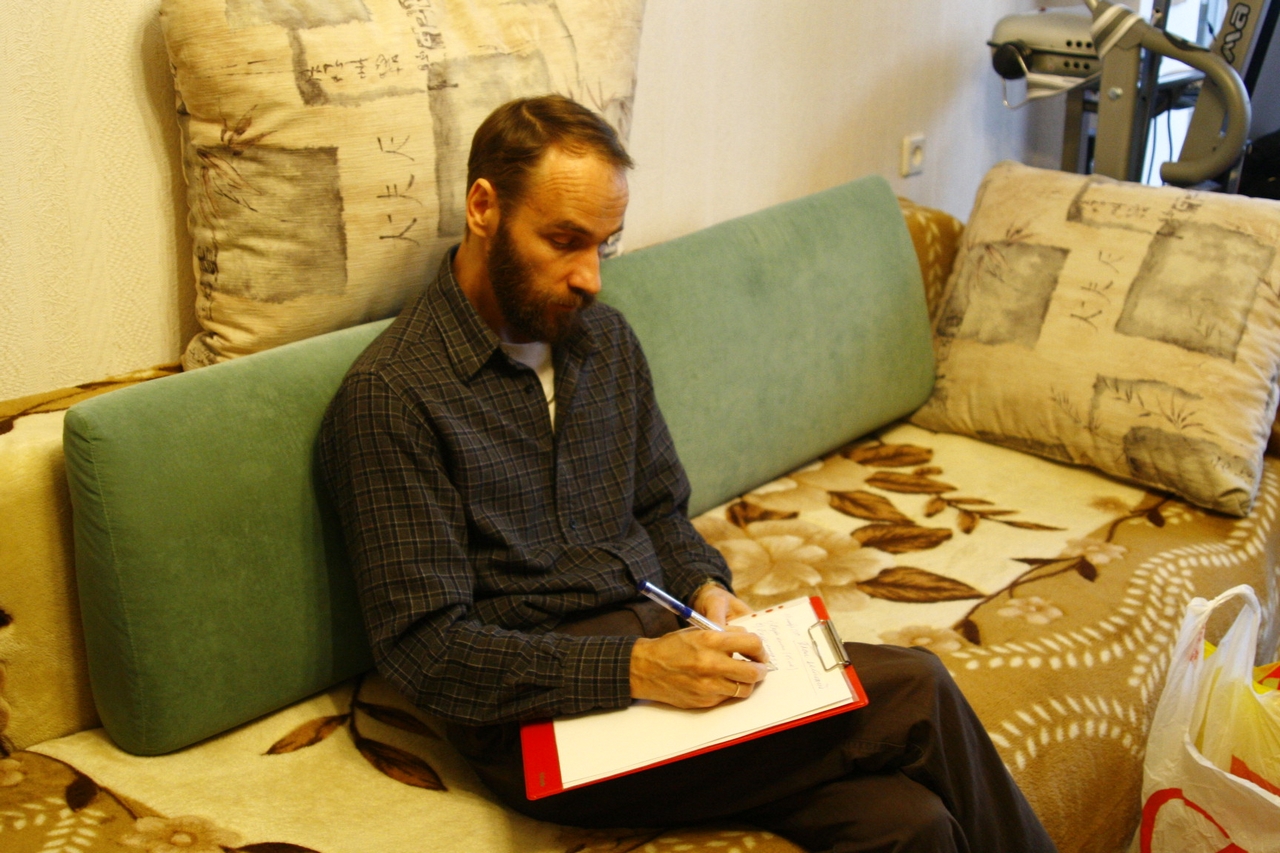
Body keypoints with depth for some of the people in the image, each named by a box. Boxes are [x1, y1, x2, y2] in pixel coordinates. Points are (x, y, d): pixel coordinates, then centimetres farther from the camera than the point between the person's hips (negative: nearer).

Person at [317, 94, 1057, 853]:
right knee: (912, 694, -19)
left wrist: (703, 587, -2)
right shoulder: (391, 396, -12)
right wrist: (637, 670, -23)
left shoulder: (604, 338, 10)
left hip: (655, 636, 7)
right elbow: (426, 649, -15)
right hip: (543, 715, -6)